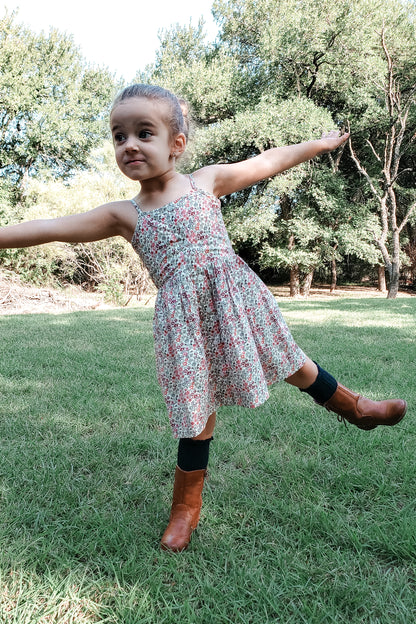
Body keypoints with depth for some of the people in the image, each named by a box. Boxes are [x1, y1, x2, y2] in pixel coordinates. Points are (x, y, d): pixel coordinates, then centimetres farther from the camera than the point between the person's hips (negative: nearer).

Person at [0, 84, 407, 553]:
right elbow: (51, 228, 1)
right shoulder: (123, 215, 4)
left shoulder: (207, 181, 5)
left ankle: (353, 406, 41)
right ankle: (186, 505, 27)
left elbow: (267, 162, 14)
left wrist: (323, 143, 23)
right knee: (196, 408, 6)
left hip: (234, 300, 1)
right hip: (183, 319, 0)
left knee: (291, 363, 12)